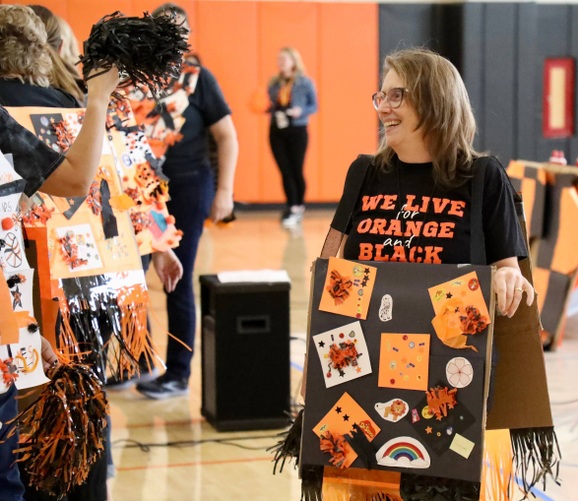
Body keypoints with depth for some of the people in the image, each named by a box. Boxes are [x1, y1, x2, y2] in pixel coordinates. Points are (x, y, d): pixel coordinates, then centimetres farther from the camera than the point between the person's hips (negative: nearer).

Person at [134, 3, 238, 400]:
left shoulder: (198, 78, -4)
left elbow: (227, 137, -4)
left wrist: (224, 192, -10)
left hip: (188, 188, -4)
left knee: (177, 282, 0)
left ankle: (178, 374, 10)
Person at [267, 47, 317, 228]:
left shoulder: (305, 82, -4)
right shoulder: (274, 83, 7)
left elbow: (314, 106, -2)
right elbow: (272, 106, 14)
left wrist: (301, 111, -20)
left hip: (297, 131, -3)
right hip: (277, 131, 3)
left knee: (296, 170, 4)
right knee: (285, 171, 0)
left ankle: (299, 207, 19)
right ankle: (292, 208, 3)